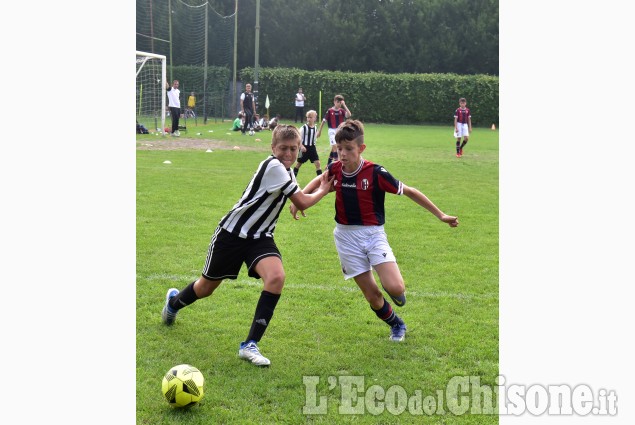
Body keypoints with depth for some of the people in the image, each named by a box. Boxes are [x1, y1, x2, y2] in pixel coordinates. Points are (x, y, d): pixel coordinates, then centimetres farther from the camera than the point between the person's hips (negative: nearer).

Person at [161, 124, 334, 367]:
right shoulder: (273, 166, -21)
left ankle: (250, 345, -19)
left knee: (276, 277, -24)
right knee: (207, 287, 11)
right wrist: (323, 191, -2)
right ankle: (174, 302, 49)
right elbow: (302, 203, -17)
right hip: (232, 233, -6)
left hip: (260, 238, 6)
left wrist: (321, 181, 13)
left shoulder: (286, 172, 6)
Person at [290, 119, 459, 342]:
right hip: (346, 237, 3)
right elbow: (319, 181, 20)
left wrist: (441, 215, -6)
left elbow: (410, 192, -9)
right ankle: (397, 324, 30)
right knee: (372, 295, 1)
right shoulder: (334, 169, -5)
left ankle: (397, 295, 18)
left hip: (373, 234, -3)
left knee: (395, 288, -21)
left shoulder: (376, 173, -17)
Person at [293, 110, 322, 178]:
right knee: (299, 163, 10)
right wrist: (301, 146, -25)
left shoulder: (315, 128, 4)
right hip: (304, 148, -4)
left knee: (317, 163, -7)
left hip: (312, 148, 4)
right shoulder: (304, 128, -13)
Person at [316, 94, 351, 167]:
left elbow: (349, 115, -18)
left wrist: (344, 105, -17)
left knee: (333, 148, 14)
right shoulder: (329, 111, -8)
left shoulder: (342, 111, 1)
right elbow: (324, 121, -1)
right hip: (332, 131, -4)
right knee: (335, 147, -17)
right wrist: (319, 131, 3)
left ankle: (329, 164, 28)